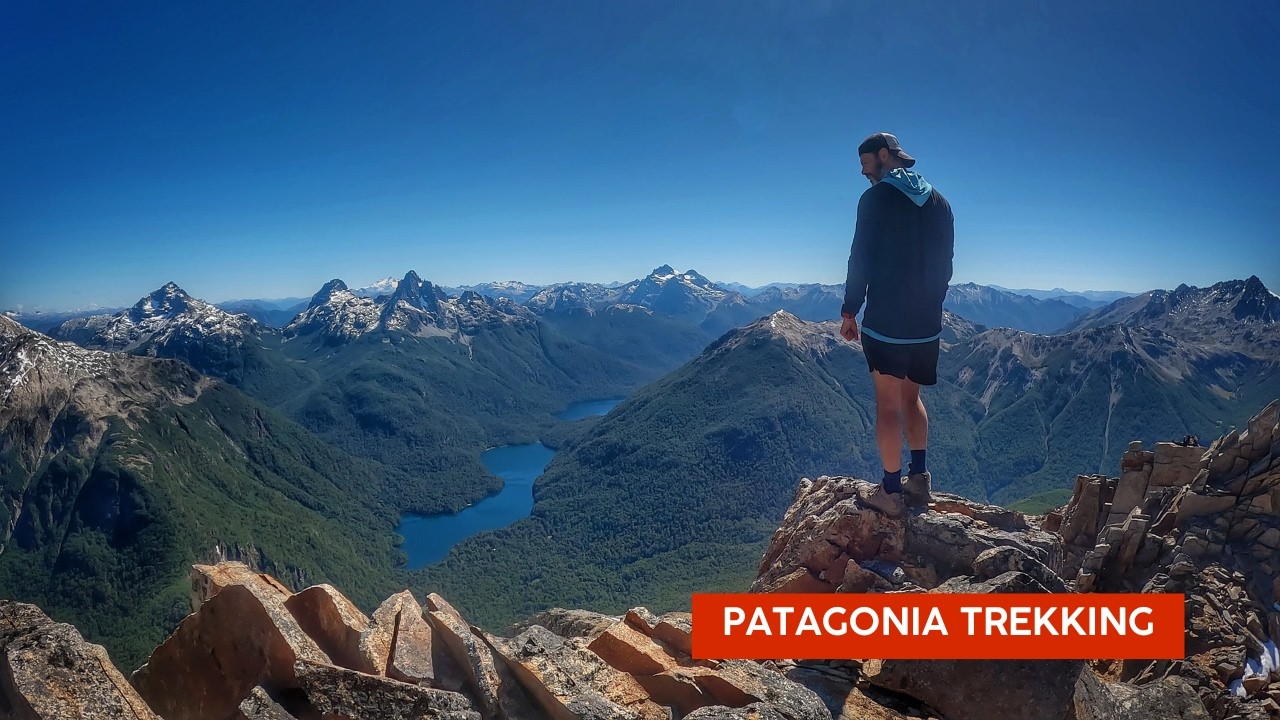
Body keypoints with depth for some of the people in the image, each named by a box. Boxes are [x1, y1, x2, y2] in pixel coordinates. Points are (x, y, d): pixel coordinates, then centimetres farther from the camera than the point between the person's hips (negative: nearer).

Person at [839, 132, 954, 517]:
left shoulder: (877, 198, -9)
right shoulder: (939, 202, 10)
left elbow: (860, 260, -12)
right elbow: (945, 265, 13)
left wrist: (849, 311, -5)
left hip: (886, 320, -6)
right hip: (927, 324, 6)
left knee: (888, 403, 1)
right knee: (912, 398, 19)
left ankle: (891, 491, 6)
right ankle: (918, 480, 23)